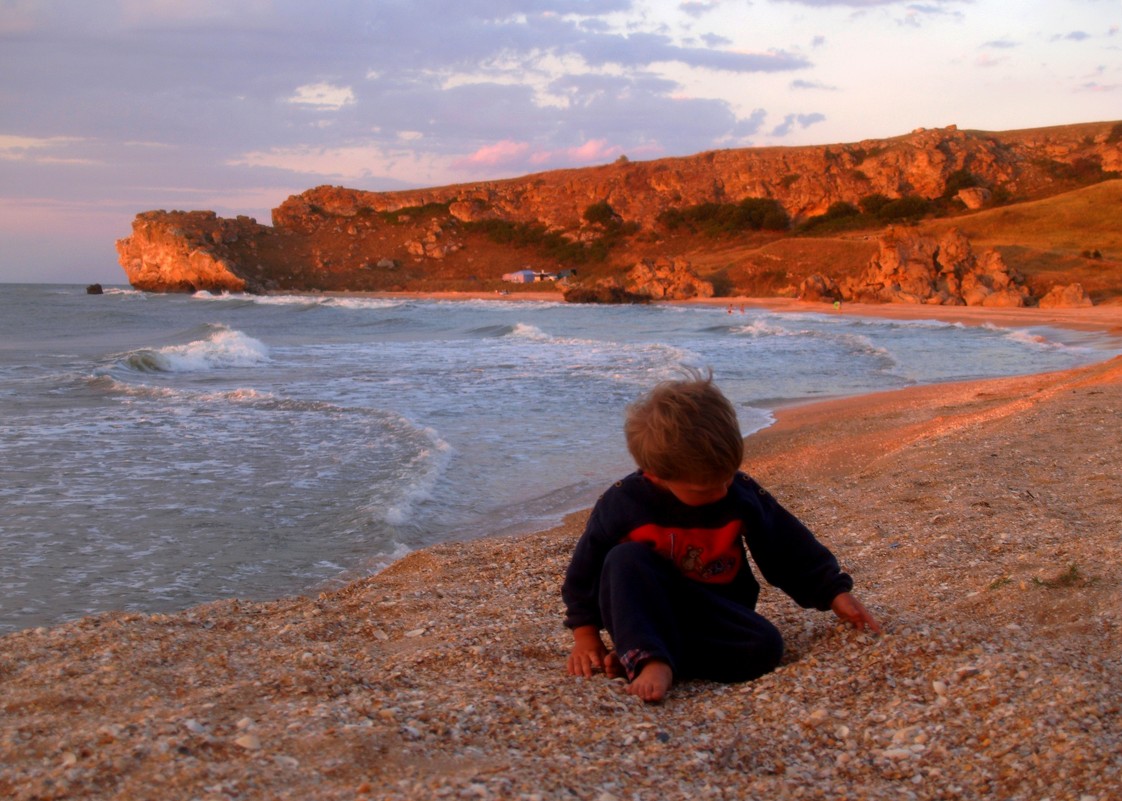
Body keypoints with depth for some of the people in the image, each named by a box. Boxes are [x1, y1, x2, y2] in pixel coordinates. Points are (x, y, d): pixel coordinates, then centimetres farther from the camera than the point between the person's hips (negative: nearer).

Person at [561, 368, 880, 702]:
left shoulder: (742, 495, -11)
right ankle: (648, 661, -43)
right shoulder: (622, 504, -17)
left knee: (765, 646, -28)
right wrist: (586, 636, -3)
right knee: (624, 560, -31)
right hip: (641, 614, -2)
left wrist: (834, 592, 1)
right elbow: (585, 567, -4)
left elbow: (790, 548, 2)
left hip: (714, 614, 2)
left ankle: (636, 655, -27)